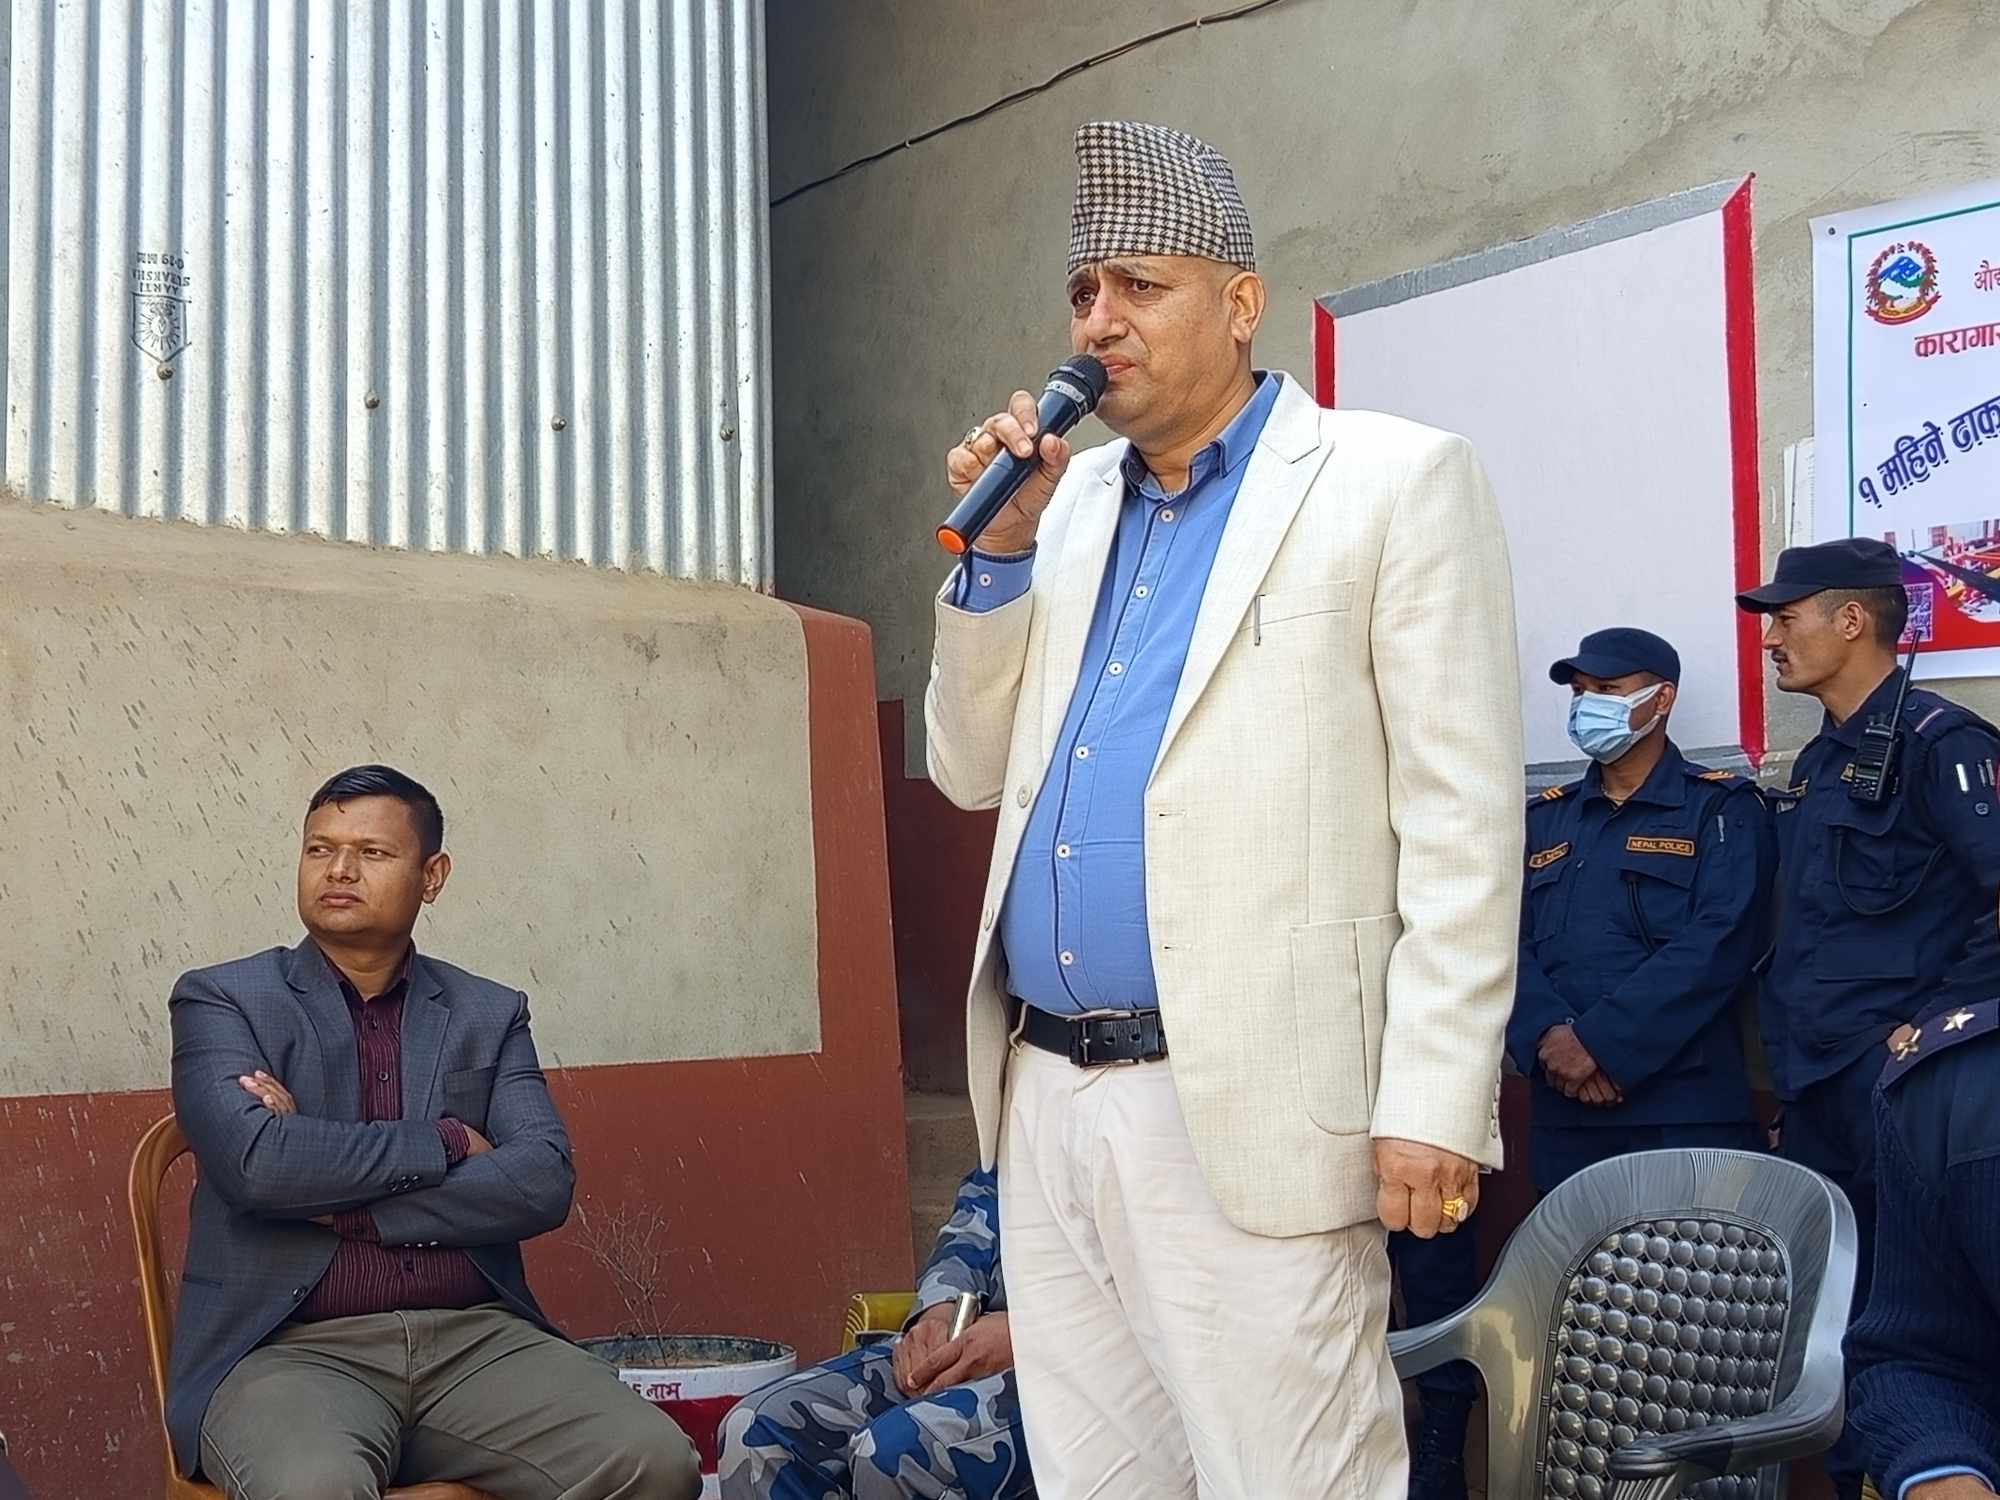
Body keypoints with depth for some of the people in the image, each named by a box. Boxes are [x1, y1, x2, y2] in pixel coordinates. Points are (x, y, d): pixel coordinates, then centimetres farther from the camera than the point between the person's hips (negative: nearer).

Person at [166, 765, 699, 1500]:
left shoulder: (489, 1015, 13)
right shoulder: (222, 1000, 6)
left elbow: (543, 1182, -2)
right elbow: (256, 1162, -12)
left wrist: (339, 1203, -8)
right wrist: (446, 1143, -3)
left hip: (475, 1339, 3)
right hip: (294, 1349, -2)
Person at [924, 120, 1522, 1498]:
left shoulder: (1396, 482, -3)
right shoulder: (1069, 502, 15)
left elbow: (1462, 822, -8)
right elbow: (976, 774, 16)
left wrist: (1436, 1107, -15)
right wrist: (1001, 548, 3)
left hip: (1245, 1111, -6)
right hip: (1046, 1097, 6)